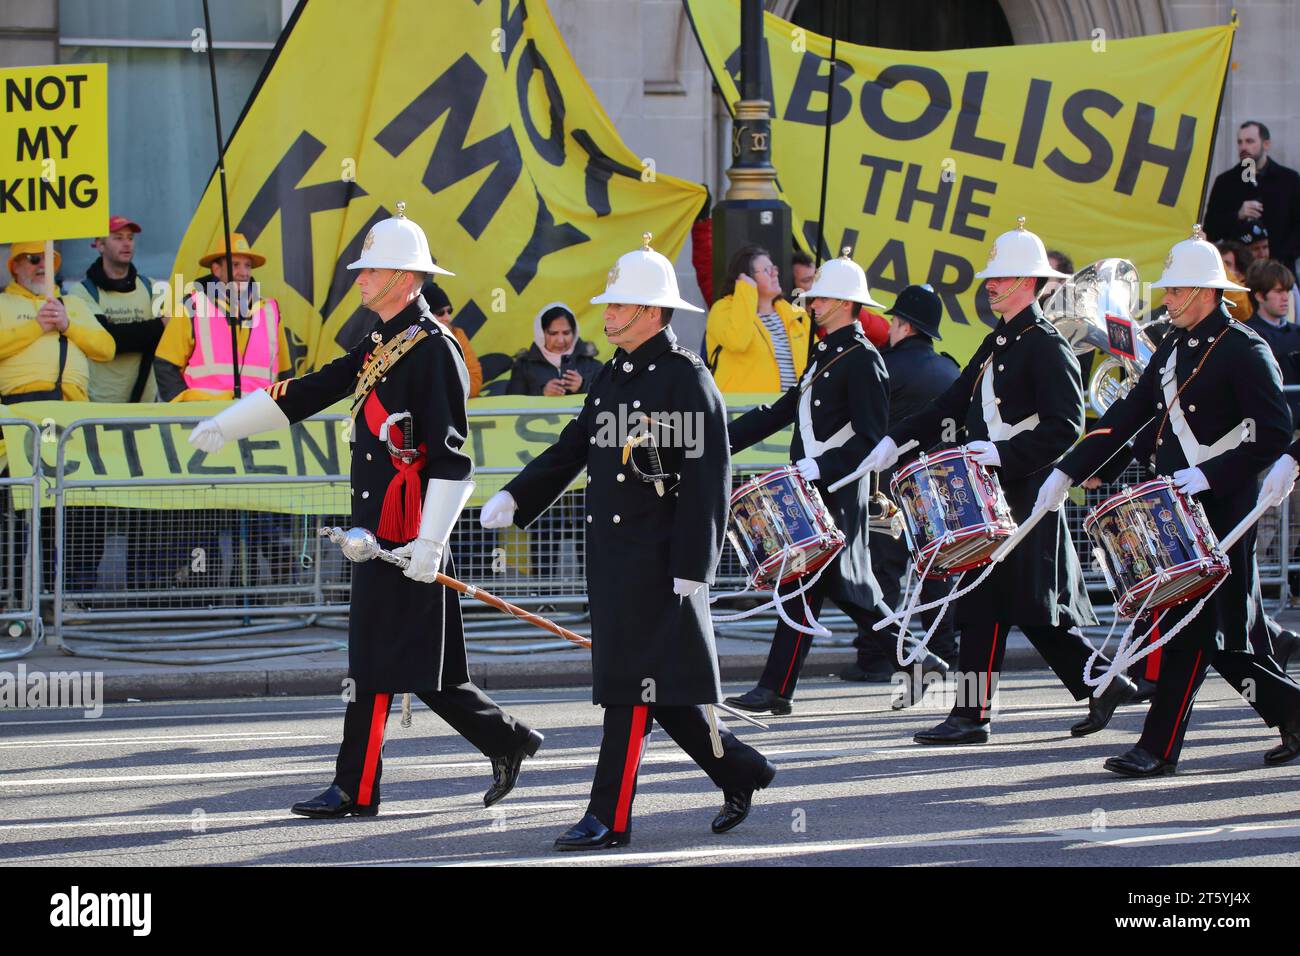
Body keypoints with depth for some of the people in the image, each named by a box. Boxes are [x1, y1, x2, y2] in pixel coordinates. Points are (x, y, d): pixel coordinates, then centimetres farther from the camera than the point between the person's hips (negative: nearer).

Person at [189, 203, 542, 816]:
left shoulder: (435, 350, -13)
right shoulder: (380, 346, 15)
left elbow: (453, 460, -18)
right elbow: (307, 392, 20)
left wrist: (429, 543, -22)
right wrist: (226, 425, 17)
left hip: (406, 533, -9)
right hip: (376, 529, 9)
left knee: (376, 661, -4)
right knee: (426, 670, 12)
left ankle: (357, 791, 1)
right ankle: (508, 741, 21)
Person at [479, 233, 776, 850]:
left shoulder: (688, 381, -11)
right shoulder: (612, 376, 15)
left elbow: (707, 481, -15)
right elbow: (572, 449, 17)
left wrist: (692, 568, -19)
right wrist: (515, 498, 3)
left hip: (658, 561, -8)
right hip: (611, 558, 8)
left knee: (631, 684, -7)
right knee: (660, 692, 11)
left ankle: (610, 818, -5)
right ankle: (740, 772, 26)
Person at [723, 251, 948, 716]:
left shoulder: (863, 360, -11)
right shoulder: (826, 355, 18)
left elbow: (870, 438, -18)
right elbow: (783, 410, 21)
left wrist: (819, 468, -25)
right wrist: (722, 441, 15)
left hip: (837, 492, -9)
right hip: (812, 489, 9)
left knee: (806, 584, -7)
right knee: (847, 586, 9)